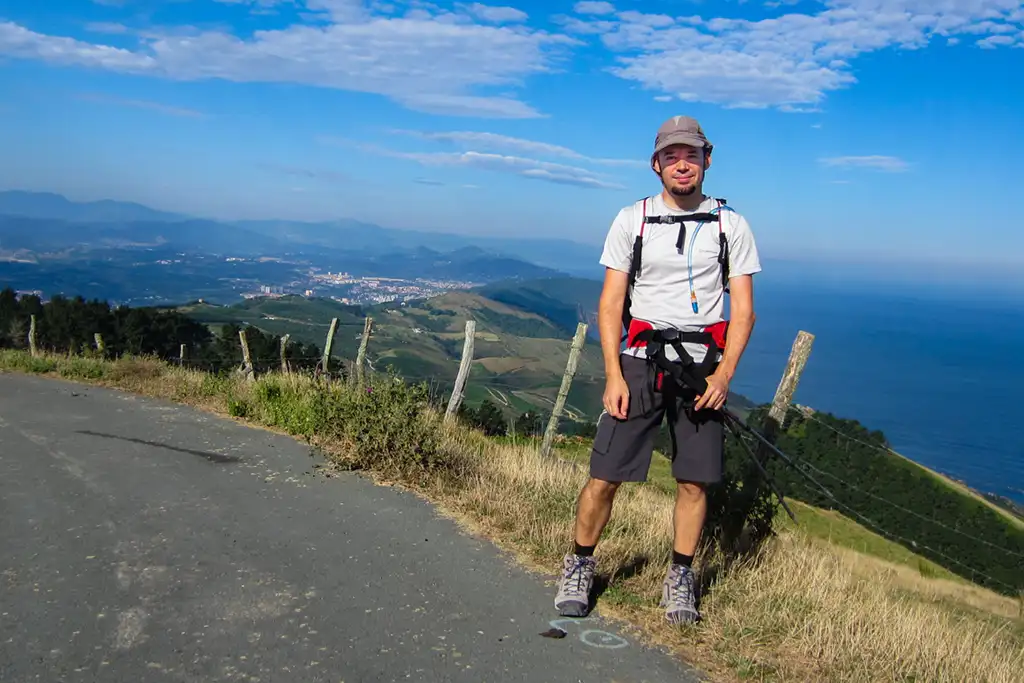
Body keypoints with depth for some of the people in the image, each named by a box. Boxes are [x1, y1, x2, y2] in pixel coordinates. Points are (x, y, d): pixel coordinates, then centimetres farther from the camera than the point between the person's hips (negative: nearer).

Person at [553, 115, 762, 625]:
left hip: (702, 366, 1)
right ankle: (579, 566, 18)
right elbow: (610, 303, 2)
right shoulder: (631, 220, 6)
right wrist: (613, 374, -7)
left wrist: (723, 375, -9)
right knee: (605, 476, -3)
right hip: (639, 360, -1)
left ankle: (679, 579, 22)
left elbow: (743, 310, 4)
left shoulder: (732, 226, 7)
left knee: (695, 481, 3)